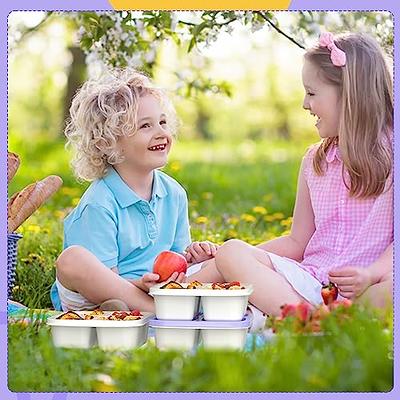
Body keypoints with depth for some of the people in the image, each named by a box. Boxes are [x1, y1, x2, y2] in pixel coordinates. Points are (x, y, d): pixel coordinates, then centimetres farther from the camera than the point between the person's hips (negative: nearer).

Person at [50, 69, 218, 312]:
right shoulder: (98, 206, -14)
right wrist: (140, 285, -35)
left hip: (157, 292, 6)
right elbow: (104, 279, -16)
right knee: (72, 259, -37)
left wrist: (189, 258, -6)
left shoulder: (174, 193, 7)